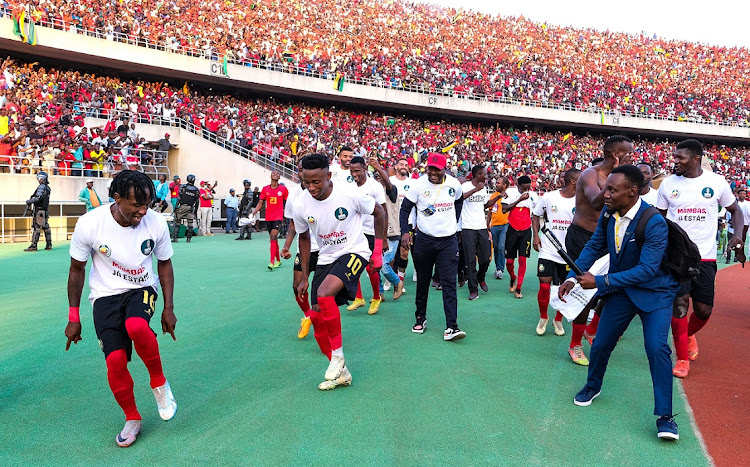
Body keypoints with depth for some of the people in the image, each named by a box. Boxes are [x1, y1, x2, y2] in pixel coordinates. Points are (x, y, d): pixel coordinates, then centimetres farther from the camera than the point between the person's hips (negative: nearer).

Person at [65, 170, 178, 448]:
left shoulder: (156, 223, -15)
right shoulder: (89, 224, -18)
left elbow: (165, 265, 2)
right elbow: (77, 269, -2)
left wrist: (168, 308, 0)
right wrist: (73, 317, 1)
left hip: (142, 289, 0)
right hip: (106, 295, 0)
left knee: (136, 326, -34)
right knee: (115, 360, -14)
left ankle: (159, 382, -6)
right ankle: (132, 418, 13)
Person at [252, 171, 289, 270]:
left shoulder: (283, 189, 1)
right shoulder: (265, 189, 7)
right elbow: (260, 203, 9)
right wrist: (253, 213, -2)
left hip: (278, 217, -3)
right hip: (268, 217, 4)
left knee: (273, 237, -17)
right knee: (274, 239, 12)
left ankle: (272, 262, -18)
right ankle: (278, 260, 26)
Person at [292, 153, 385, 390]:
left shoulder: (349, 194, -21)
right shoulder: (301, 204, -10)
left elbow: (379, 213, -3)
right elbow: (304, 238, 9)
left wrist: (378, 251, -4)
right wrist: (304, 277, 10)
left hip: (354, 252, -5)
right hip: (325, 258, 6)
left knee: (324, 294, -30)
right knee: (317, 316, 0)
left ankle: (337, 354, -9)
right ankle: (340, 372, 17)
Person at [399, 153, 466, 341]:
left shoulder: (454, 185, -1)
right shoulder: (419, 184, -7)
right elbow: (405, 208, -2)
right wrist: (405, 231, -14)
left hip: (448, 240, 1)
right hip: (423, 239, 0)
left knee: (449, 283, -7)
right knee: (423, 281, 11)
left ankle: (451, 327, -8)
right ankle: (420, 318, 28)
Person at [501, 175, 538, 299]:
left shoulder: (533, 195, 4)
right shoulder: (511, 192, -4)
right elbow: (504, 209, -13)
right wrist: (519, 200, -17)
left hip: (526, 231, 1)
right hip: (512, 229, -1)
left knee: (522, 260, -5)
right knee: (509, 261, 2)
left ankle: (518, 289, 2)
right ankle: (513, 279, 33)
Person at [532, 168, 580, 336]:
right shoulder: (549, 197, -3)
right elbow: (536, 215, 10)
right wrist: (536, 235, -2)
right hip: (548, 251, -2)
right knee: (544, 286, -5)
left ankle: (558, 320, 28)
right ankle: (543, 318, 21)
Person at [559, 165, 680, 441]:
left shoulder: (654, 223, -28)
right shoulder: (608, 215, -8)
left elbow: (646, 270, -30)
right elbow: (594, 247, 4)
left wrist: (600, 282, -31)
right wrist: (573, 277, -9)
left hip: (654, 292, -5)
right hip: (620, 290, 6)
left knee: (657, 348, -17)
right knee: (600, 345, 10)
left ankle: (664, 416, -1)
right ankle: (592, 387, 38)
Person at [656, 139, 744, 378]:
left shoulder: (716, 182, 0)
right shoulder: (668, 184, 1)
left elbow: (735, 210, 13)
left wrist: (737, 235, -5)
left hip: (705, 256, 1)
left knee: (704, 310, 3)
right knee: (680, 303, -9)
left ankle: (688, 334, 38)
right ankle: (682, 358, 6)